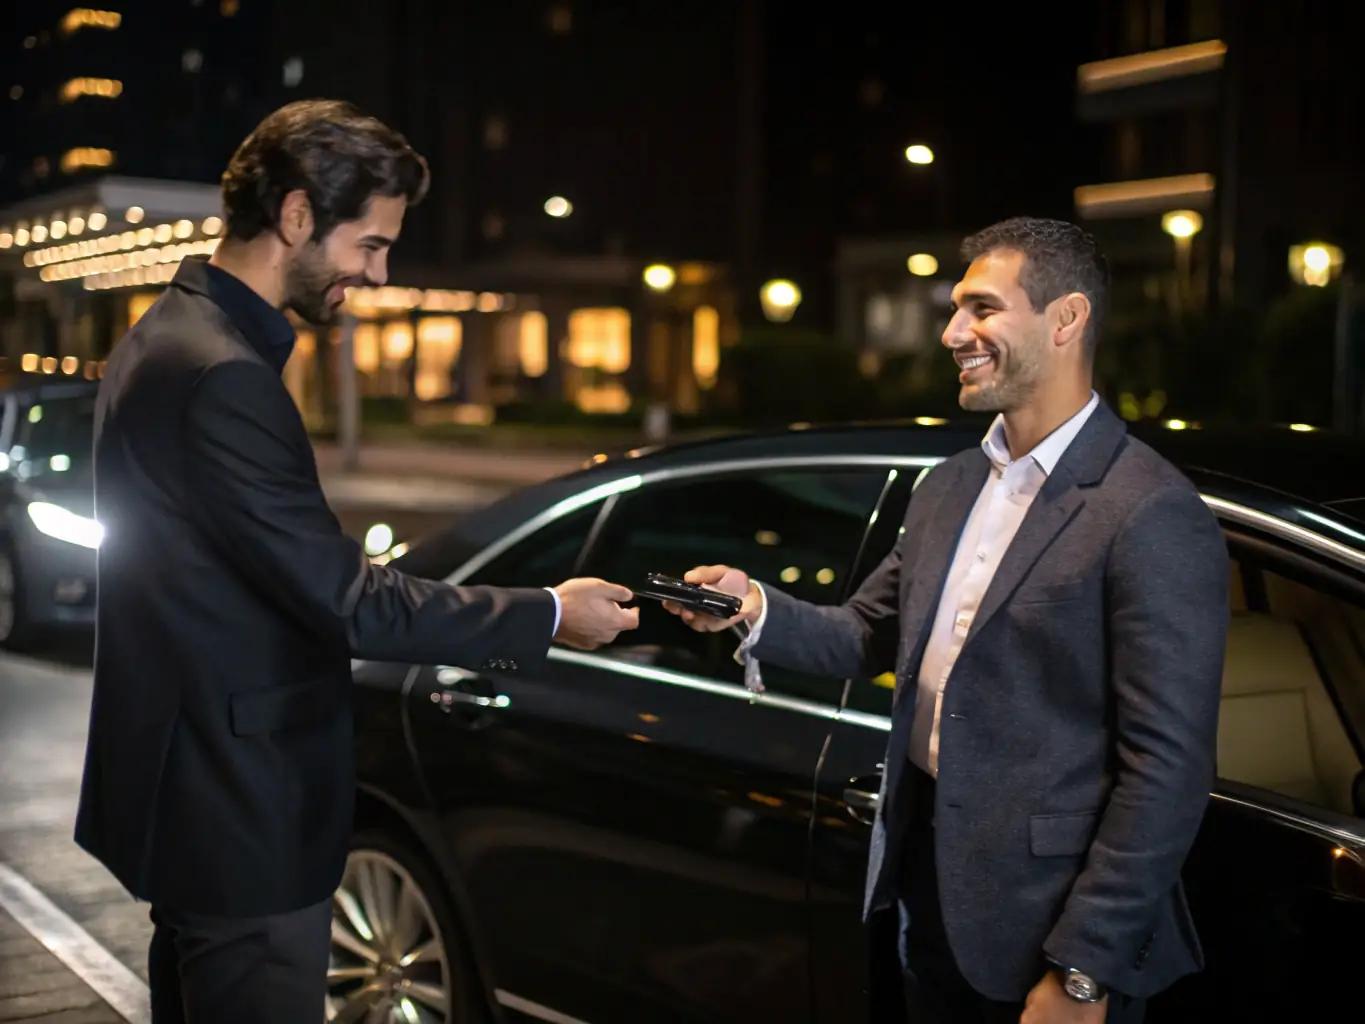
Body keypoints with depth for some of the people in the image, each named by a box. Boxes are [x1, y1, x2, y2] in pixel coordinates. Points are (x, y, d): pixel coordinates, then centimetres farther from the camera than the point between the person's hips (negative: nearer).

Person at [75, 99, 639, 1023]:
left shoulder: (171, 335, 9)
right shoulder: (221, 374, -24)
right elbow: (339, 595, -23)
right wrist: (545, 616, -15)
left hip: (195, 790, 10)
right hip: (241, 813, -10)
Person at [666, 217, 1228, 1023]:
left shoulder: (1153, 517, -17)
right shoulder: (950, 487, 9)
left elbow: (1167, 769, -19)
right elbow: (869, 638, 12)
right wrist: (758, 610, -8)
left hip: (1042, 929, -7)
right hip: (929, 896, 7)